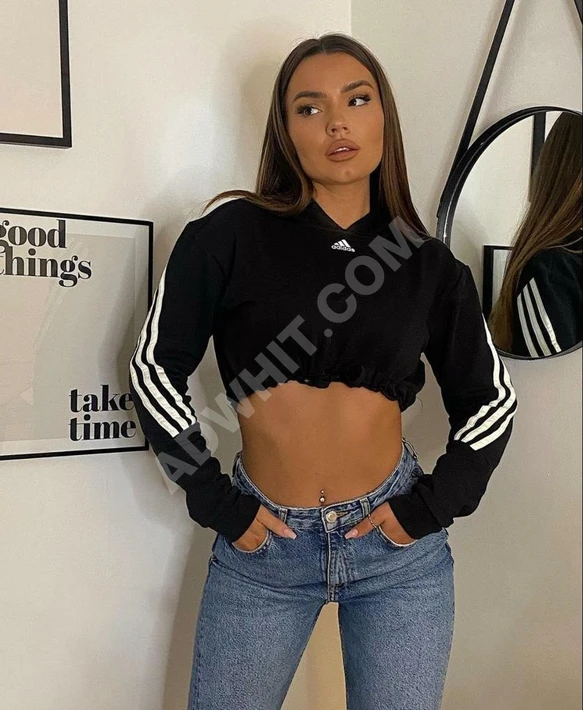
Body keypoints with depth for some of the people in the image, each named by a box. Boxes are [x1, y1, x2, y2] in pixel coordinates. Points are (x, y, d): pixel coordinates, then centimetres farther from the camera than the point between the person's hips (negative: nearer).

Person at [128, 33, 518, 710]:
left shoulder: (429, 264, 1)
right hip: (262, 542, -1)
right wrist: (218, 505, -6)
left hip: (399, 547, 2)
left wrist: (431, 506, -2)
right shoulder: (230, 236, -7)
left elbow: (490, 400, 9)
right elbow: (155, 370, -3)